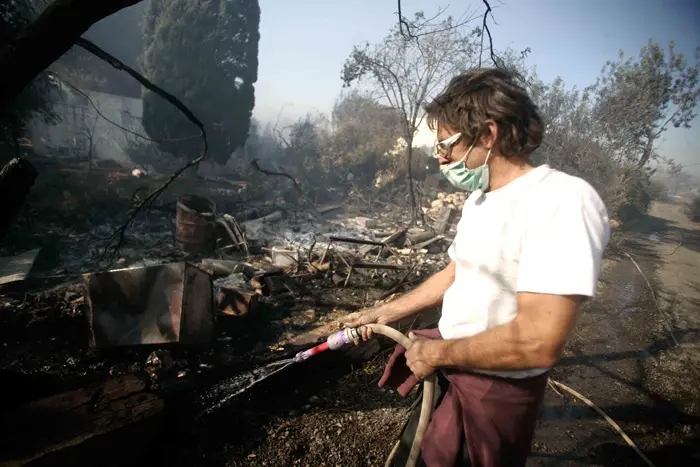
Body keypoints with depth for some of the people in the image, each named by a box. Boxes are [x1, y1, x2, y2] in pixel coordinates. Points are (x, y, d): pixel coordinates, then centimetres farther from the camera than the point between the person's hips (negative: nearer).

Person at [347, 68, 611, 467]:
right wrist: (387, 313, 15)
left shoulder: (566, 201, -26)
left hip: (498, 388, -7)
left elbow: (538, 342, -32)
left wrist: (438, 352, -19)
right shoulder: (479, 199, 4)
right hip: (444, 363, 7)